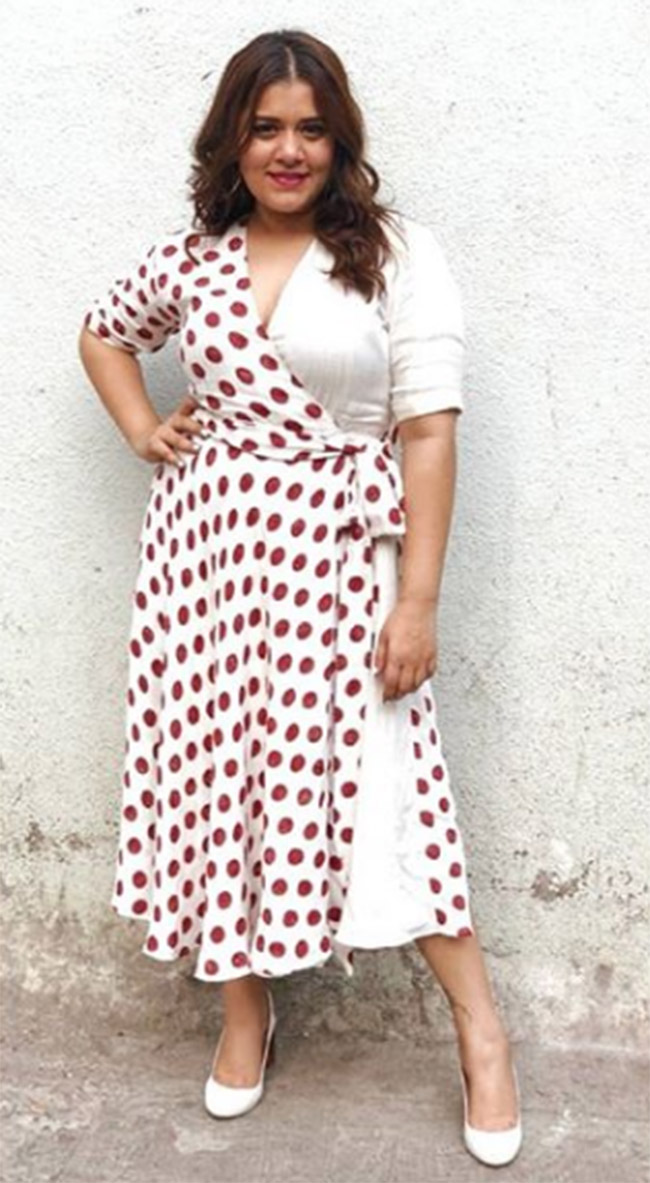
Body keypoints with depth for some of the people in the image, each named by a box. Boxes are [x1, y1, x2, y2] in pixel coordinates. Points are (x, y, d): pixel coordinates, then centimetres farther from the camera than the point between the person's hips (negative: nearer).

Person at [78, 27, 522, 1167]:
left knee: (370, 779, -4)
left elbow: (428, 431, -9)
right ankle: (244, 1006, 31)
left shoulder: (396, 253, -5)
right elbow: (102, 332, 26)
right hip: (206, 544, 4)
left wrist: (419, 599, -13)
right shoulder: (190, 256, 7)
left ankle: (480, 1027, 15)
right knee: (215, 769, 9)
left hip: (337, 554, -4)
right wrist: (142, 431, 9)